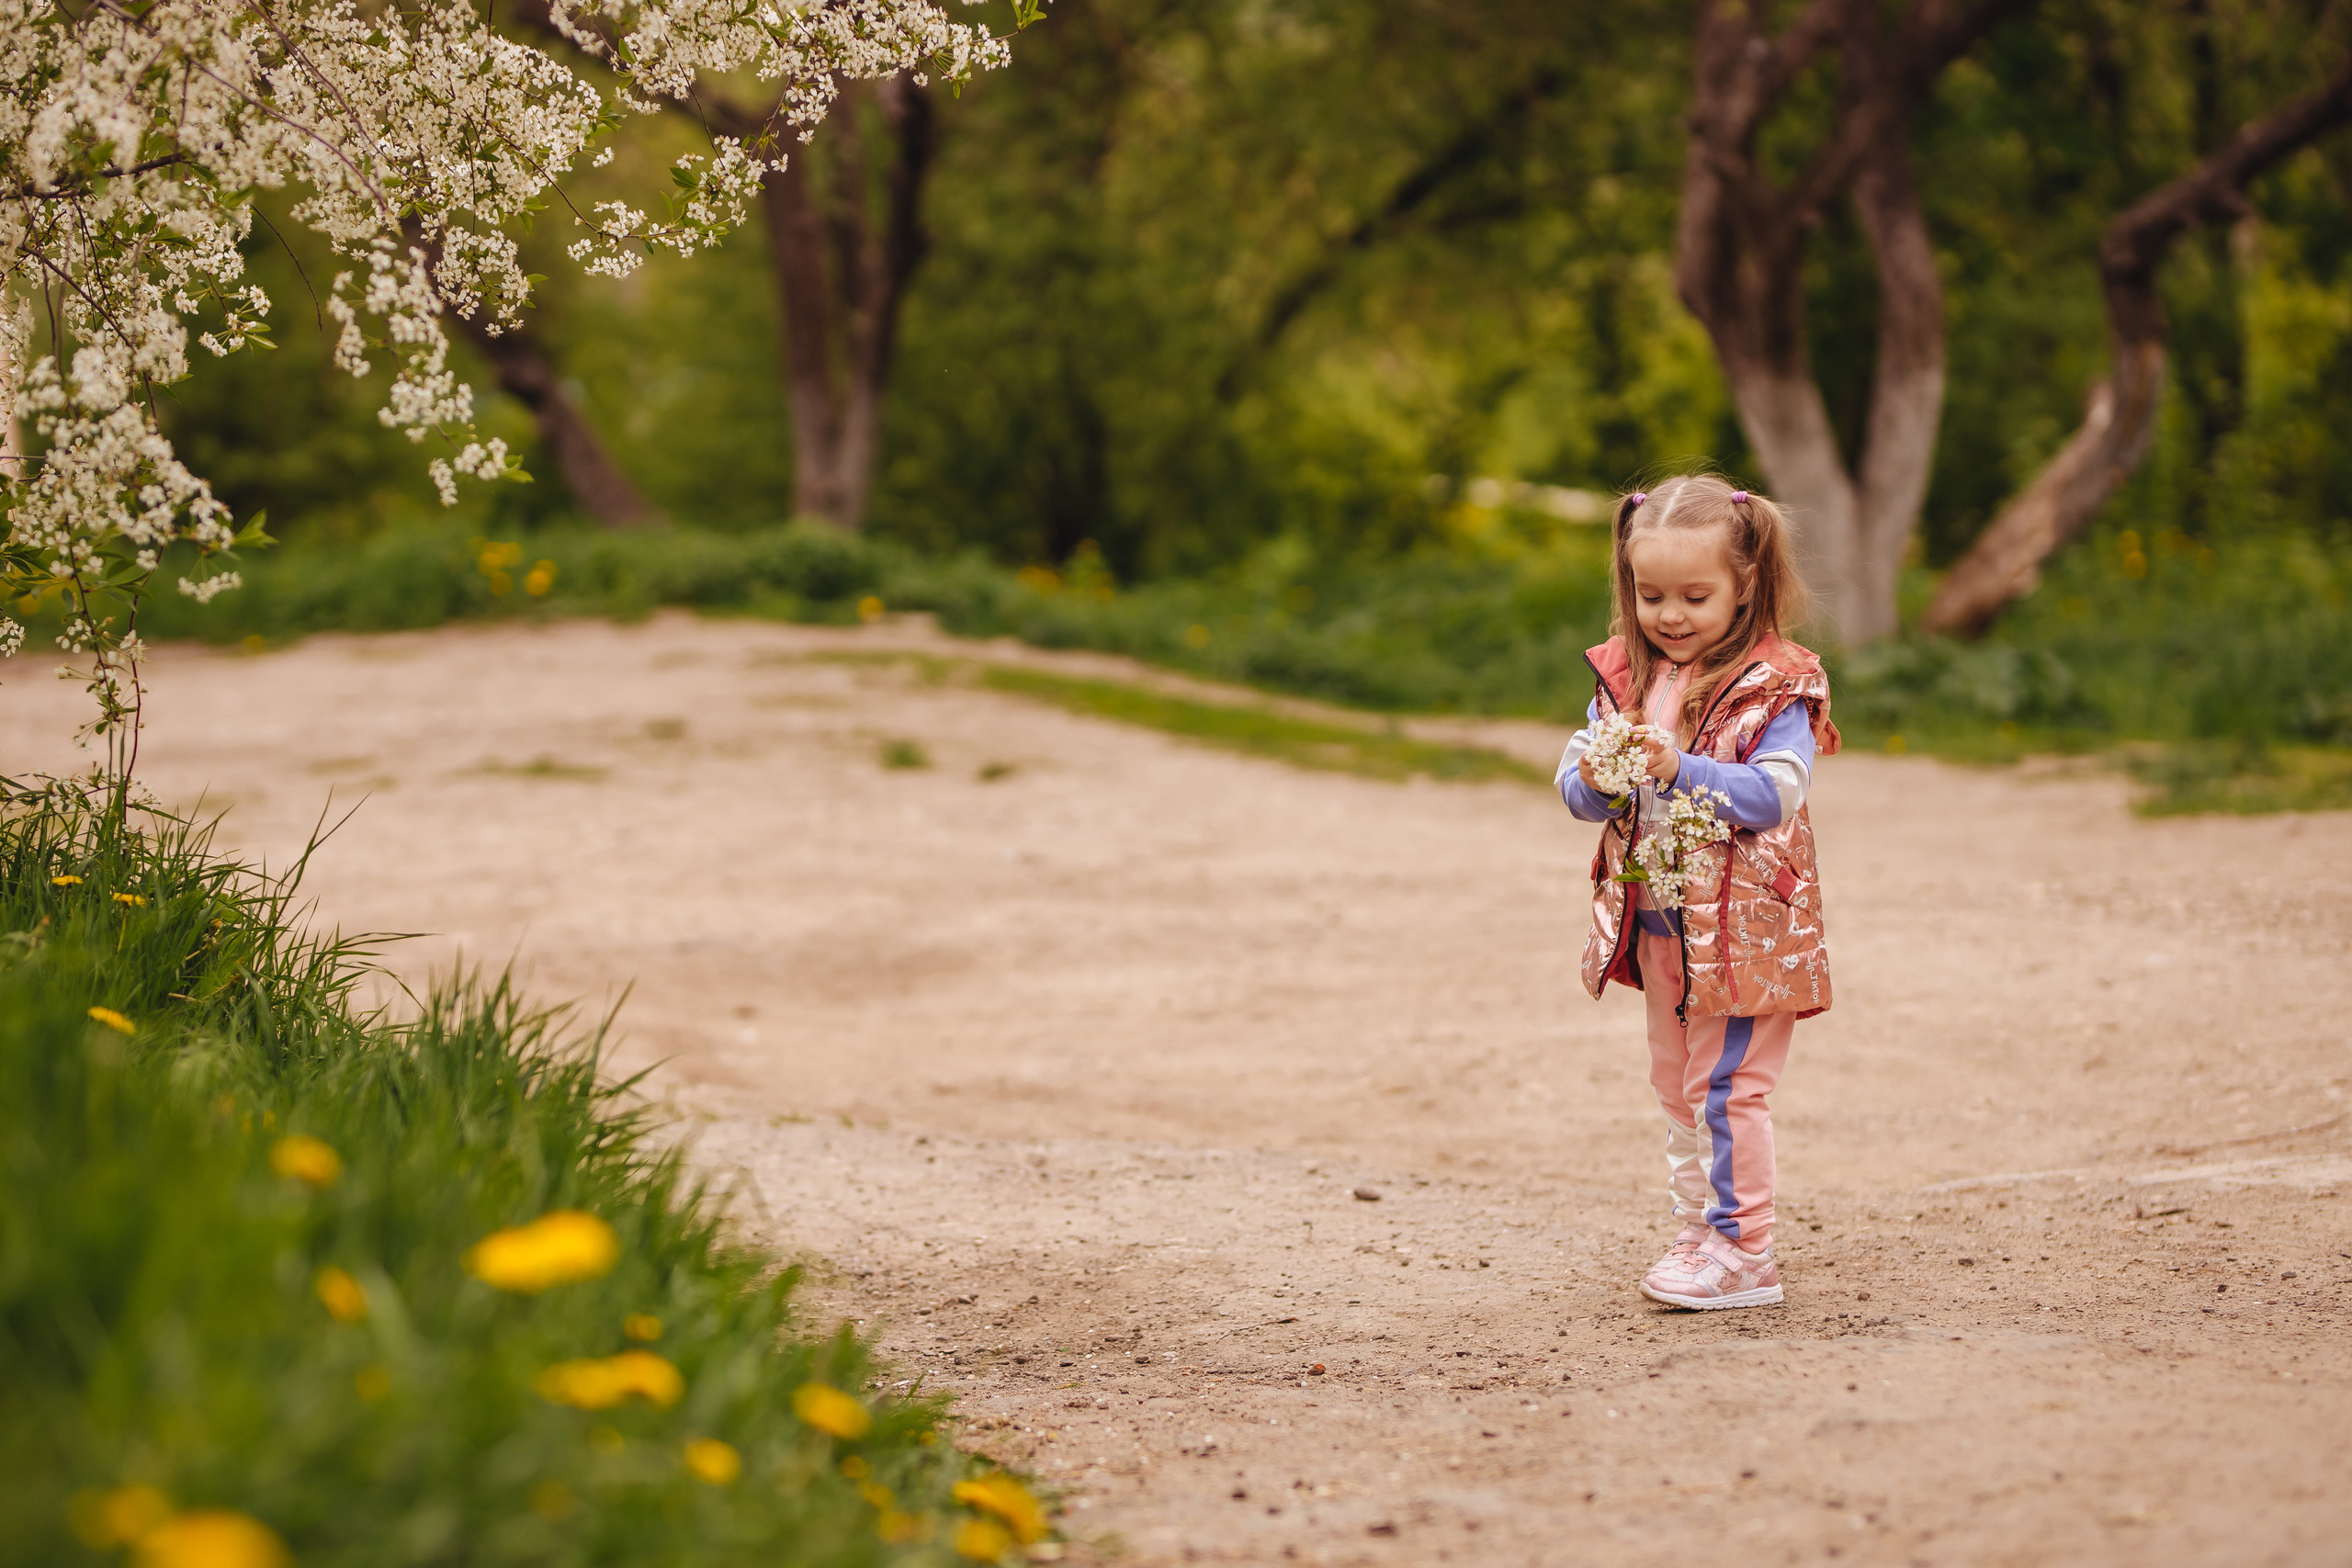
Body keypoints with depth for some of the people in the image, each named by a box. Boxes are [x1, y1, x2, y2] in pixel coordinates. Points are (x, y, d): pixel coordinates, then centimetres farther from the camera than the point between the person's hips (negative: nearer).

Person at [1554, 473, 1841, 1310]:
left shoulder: (1773, 687, -14)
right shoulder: (1624, 677, 4)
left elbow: (1773, 795, -23)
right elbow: (1575, 784, 4)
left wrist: (1680, 769, -33)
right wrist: (1595, 782, -19)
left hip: (1742, 927, -7)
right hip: (1656, 923, 7)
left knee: (1726, 1086, -5)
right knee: (1676, 1087, 16)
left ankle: (1741, 1254, 2)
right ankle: (1702, 1233, 28)